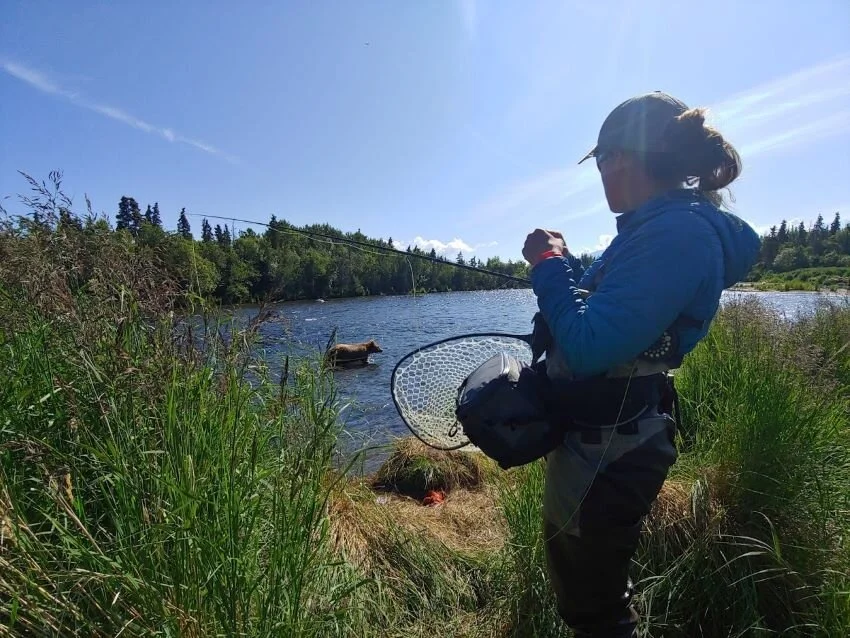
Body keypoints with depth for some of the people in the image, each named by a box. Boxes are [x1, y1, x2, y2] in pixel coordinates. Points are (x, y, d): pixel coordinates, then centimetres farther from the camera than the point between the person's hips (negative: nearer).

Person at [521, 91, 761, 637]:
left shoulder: (676, 232, -23)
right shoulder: (664, 225, 9)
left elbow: (587, 348, -29)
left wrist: (549, 264, -17)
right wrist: (564, 264, 10)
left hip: (607, 451, -10)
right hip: (609, 438, 10)